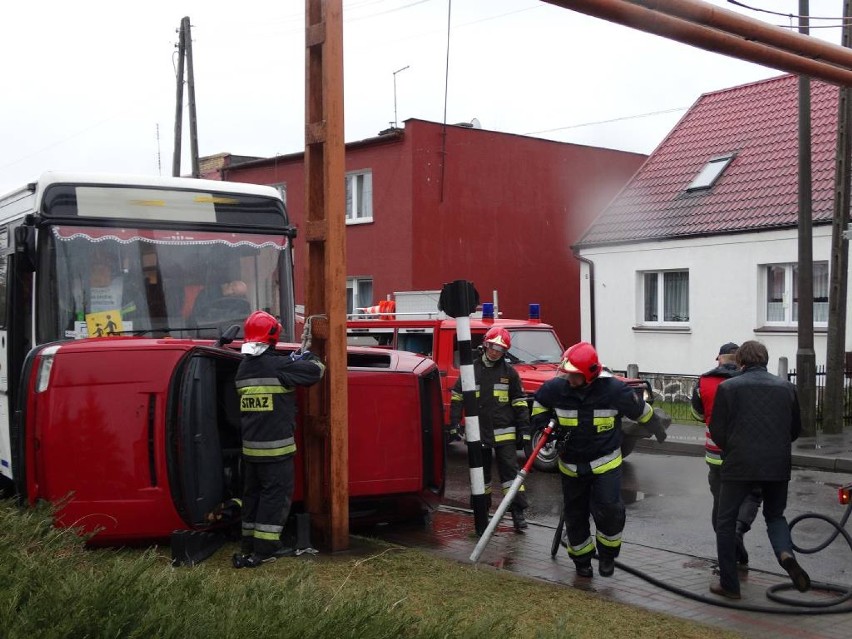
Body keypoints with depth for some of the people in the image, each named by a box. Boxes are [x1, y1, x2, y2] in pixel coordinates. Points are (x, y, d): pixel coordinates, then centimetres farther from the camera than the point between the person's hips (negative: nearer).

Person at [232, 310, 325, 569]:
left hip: (250, 445, 8)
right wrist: (311, 360, 12)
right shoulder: (278, 366, -14)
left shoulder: (243, 368, 9)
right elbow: (315, 372, -11)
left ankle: (249, 543, 22)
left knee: (253, 491, 16)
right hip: (275, 445, -7)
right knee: (277, 492, -1)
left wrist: (293, 363, 17)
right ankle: (263, 548, -2)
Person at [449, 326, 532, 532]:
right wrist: (454, 424, 2)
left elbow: (519, 403, 3)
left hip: (504, 432, -1)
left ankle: (518, 513, -2)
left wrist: (524, 430, -1)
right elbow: (457, 397, 7)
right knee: (481, 473, 11)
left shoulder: (509, 372, 1)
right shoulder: (471, 369, 2)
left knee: (510, 471, -4)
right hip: (478, 432, 2)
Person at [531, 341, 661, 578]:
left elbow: (642, 411, -3)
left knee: (609, 510, -16)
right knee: (575, 516, 13)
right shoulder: (556, 388, -14)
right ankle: (582, 559, 34)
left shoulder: (614, 390, -21)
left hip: (605, 463, -3)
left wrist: (657, 428, 13)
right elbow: (539, 401, 10)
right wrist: (542, 422, -3)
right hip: (571, 466, 3)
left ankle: (607, 554, 11)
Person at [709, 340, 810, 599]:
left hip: (739, 464, -3)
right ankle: (786, 553, -8)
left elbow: (717, 431, -2)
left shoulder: (728, 387, -4)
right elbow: (796, 428, 13)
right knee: (775, 516, 22)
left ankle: (729, 584, 11)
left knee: (726, 521, 11)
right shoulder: (786, 388, 6)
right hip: (778, 466, 3)